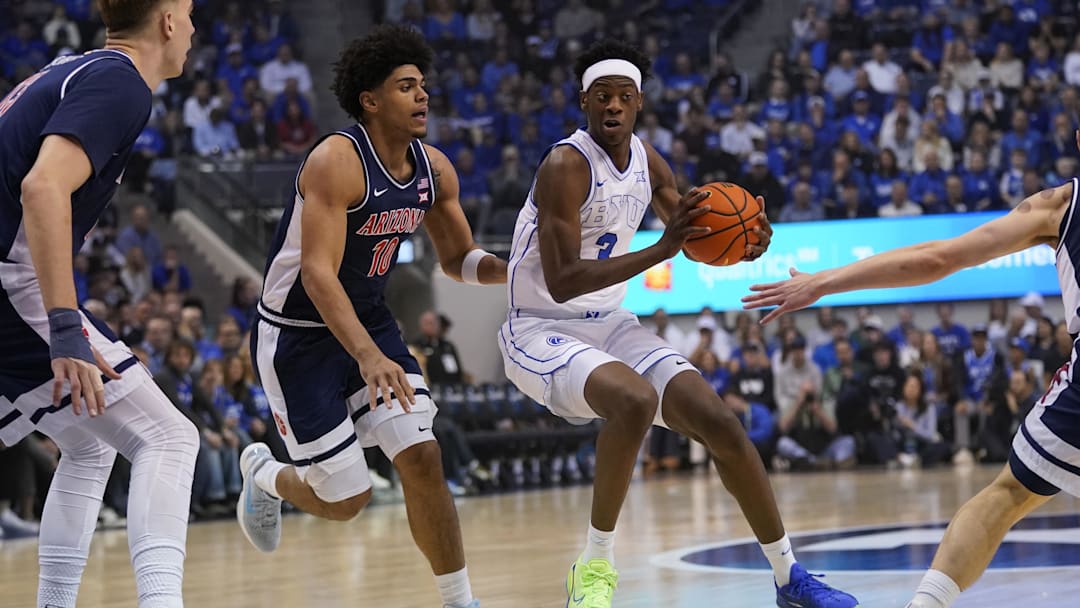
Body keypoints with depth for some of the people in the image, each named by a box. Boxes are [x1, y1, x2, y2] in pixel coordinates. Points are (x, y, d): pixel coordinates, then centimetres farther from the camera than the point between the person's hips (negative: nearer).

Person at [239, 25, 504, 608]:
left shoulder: (434, 169, -3)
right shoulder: (336, 161, -25)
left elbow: (457, 259, 11)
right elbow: (318, 275, -33)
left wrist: (509, 271, -12)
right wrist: (368, 356, -45)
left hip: (369, 321, 6)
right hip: (297, 336, -6)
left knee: (422, 458, -10)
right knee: (345, 498, -2)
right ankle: (263, 474, 32)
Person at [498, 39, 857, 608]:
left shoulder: (647, 161, 3)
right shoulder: (566, 166, -22)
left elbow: (695, 238, 15)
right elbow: (562, 283, -29)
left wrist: (741, 246, -9)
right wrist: (659, 250, -36)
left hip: (609, 326, 8)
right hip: (540, 331, -7)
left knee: (722, 425, -1)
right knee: (634, 401, -36)